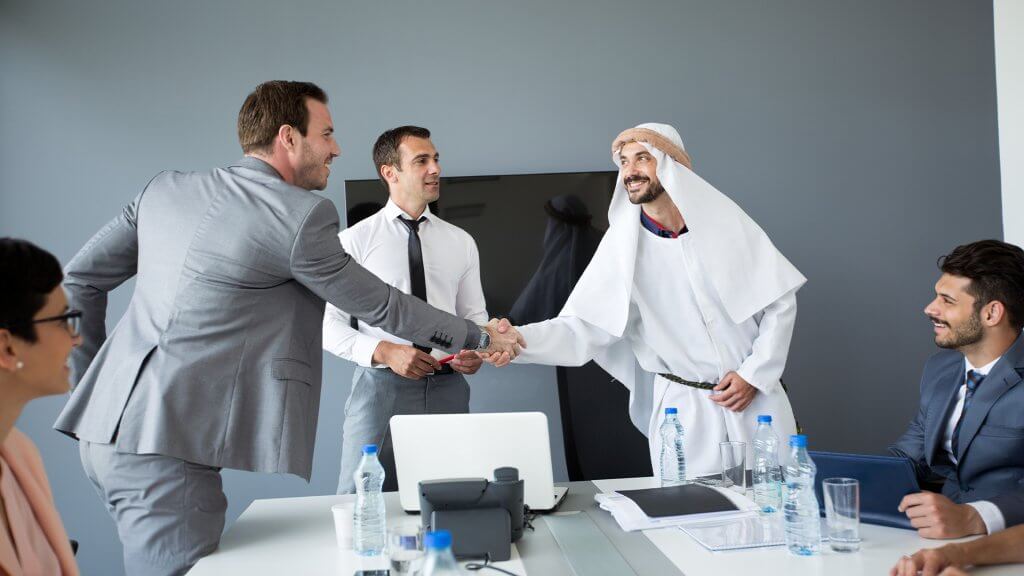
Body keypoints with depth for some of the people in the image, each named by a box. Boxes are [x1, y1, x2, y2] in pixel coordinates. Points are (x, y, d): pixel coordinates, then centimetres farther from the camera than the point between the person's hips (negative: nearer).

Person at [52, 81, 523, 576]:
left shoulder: (165, 189, 11)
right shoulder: (301, 215, -10)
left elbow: (78, 280, 15)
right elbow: (380, 306, 0)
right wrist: (480, 337, 13)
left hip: (108, 429, 8)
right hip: (165, 448, -8)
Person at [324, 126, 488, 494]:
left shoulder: (461, 242, 10)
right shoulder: (355, 240, -1)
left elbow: (475, 316, 15)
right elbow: (330, 328, -3)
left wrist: (476, 350, -7)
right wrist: (384, 352, -18)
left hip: (448, 389, 3)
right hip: (381, 385, -3)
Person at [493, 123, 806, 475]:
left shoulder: (724, 221, -3)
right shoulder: (623, 246, -5)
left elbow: (780, 301, 2)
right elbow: (582, 329, -10)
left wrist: (754, 374, -6)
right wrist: (516, 339, -26)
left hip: (754, 397, 1)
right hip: (683, 408, -1)